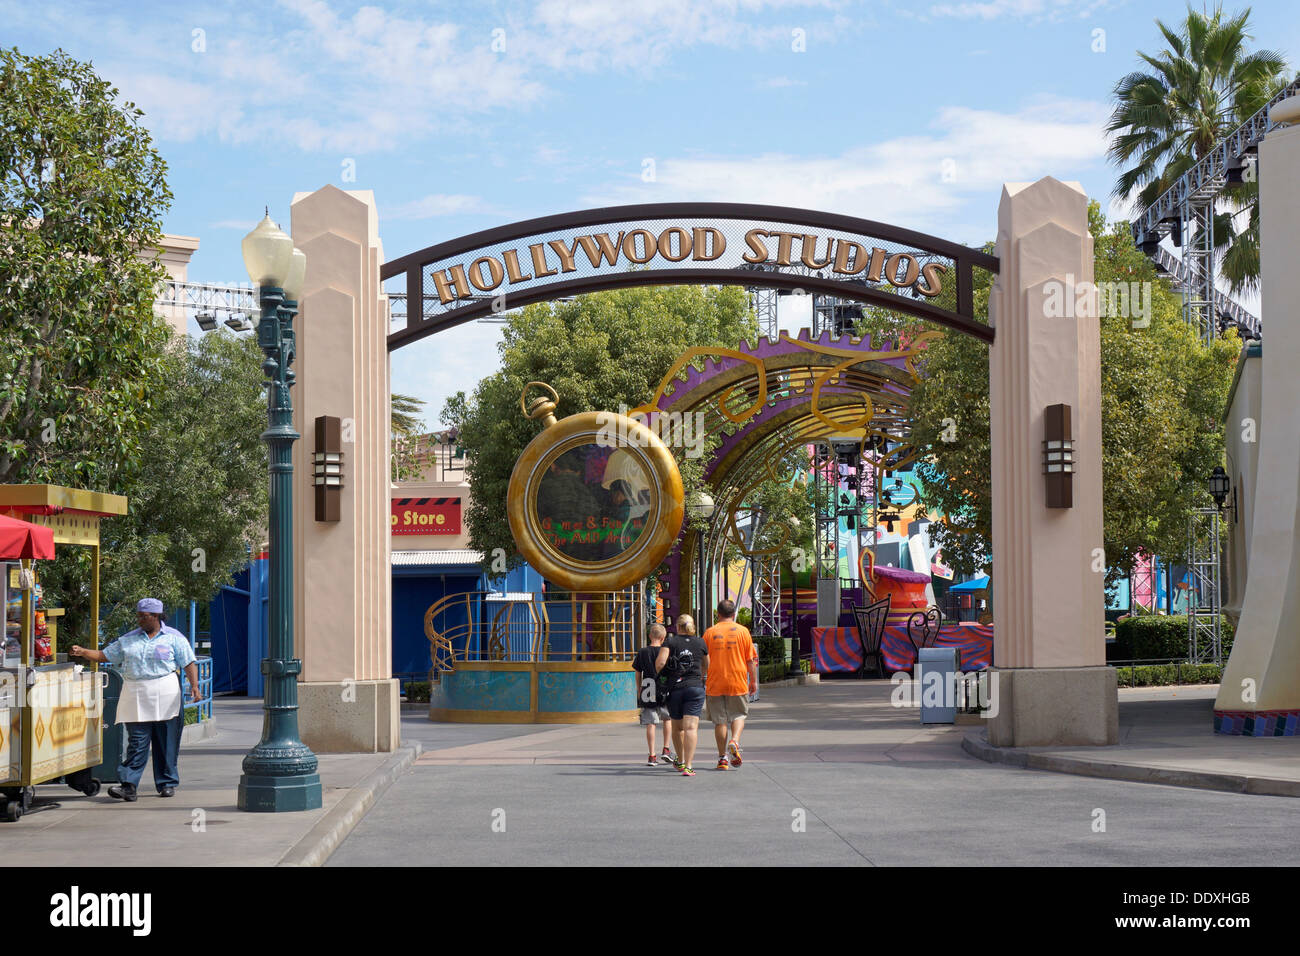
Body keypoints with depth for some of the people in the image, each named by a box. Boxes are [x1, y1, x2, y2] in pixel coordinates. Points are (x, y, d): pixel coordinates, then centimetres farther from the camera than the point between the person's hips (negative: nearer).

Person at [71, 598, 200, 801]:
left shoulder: (174, 638, 5)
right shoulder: (128, 639, 15)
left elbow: (189, 664, 0)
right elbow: (104, 655, 15)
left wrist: (194, 686, -13)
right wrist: (82, 652, 0)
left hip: (165, 699, -2)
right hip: (136, 698, 2)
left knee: (167, 744, 3)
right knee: (136, 743, -6)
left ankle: (167, 784, 13)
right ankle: (128, 785, -11)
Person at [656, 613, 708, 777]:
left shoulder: (670, 642, 1)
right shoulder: (700, 643, 7)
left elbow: (660, 662, -12)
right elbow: (706, 667, 20)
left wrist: (658, 675, 7)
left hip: (674, 688, 1)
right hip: (695, 688, 0)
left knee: (677, 728, 18)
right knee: (691, 727, -8)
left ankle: (680, 761, 33)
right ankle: (688, 766, -19)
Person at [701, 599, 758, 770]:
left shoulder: (710, 633, 1)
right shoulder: (742, 631, -1)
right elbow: (751, 659, 0)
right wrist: (753, 680, 10)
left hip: (715, 684, 1)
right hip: (738, 682, -1)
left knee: (720, 721, 8)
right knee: (739, 715, 15)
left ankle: (723, 757, 7)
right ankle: (734, 742, -10)